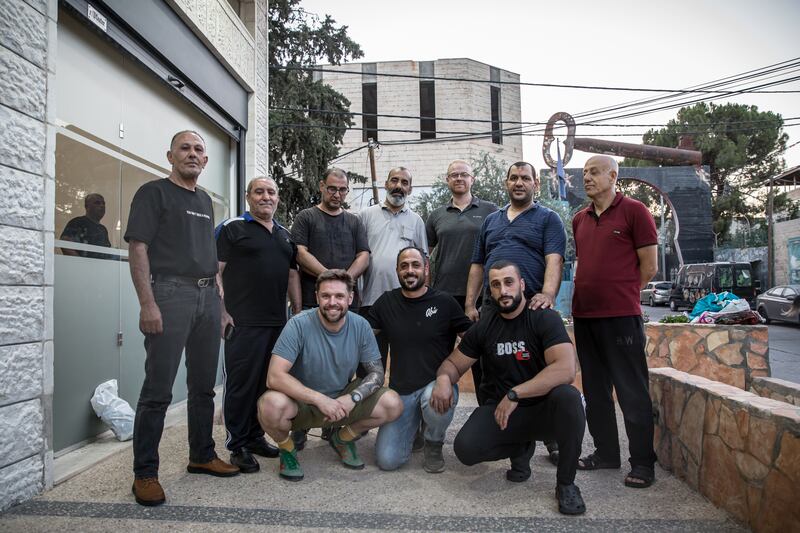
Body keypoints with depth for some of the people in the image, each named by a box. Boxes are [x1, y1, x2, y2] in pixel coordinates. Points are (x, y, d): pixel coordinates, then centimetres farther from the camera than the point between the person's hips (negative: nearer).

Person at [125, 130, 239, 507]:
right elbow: (138, 247, -8)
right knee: (158, 390, -3)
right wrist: (147, 303, -17)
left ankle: (202, 456, 26)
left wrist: (219, 300, 15)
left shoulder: (205, 200, 20)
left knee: (204, 385, 12)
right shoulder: (153, 192, 1)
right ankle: (145, 473, 8)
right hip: (170, 292, -6)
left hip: (207, 296, 7)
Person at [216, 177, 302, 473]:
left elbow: (293, 275, 21)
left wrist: (298, 312, 14)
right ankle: (238, 446, 12)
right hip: (243, 322, -6)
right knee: (241, 383, 0)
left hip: (278, 322, 6)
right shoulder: (232, 228, 0)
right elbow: (215, 271, -6)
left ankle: (256, 437, 25)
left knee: (267, 383, 12)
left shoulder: (285, 235, 18)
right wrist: (222, 312, -14)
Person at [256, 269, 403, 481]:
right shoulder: (299, 324, -21)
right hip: (301, 403, -3)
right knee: (272, 405, -36)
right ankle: (287, 448, 1)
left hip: (342, 401, 4)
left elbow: (377, 372, -4)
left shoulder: (361, 326, -9)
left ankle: (342, 438, 12)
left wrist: (352, 398, -23)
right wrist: (320, 399, -33)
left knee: (393, 404, -17)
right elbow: (274, 377, -27)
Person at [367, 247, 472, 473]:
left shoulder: (444, 302, -2)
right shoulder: (386, 302, 6)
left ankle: (434, 443, -1)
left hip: (437, 383, -2)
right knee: (387, 461, -10)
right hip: (401, 389, 2)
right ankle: (413, 426, 23)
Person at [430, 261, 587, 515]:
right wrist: (443, 378, -17)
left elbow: (566, 369, -26)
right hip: (500, 409, 3)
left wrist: (514, 394, -28)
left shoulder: (545, 318, -12)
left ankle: (566, 483, -11)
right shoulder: (484, 325, 0)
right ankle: (520, 447, 12)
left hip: (542, 408, -3)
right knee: (465, 448, -23)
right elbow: (454, 363, 8)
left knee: (568, 397, -35)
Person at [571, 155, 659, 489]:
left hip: (621, 316, -6)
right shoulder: (579, 219, 14)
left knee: (632, 391, 0)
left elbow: (649, 266, -4)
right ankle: (605, 452, 27)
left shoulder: (633, 211, -4)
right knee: (595, 390, 14)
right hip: (584, 315, 7)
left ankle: (642, 463, 12)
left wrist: (620, 295, 1)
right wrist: (589, 293, 9)